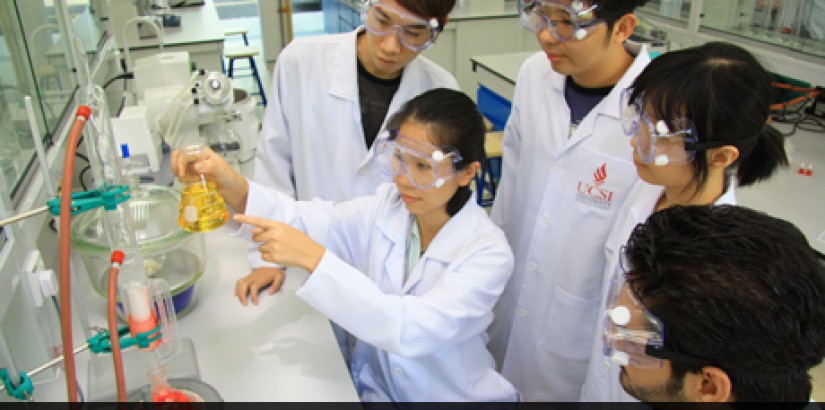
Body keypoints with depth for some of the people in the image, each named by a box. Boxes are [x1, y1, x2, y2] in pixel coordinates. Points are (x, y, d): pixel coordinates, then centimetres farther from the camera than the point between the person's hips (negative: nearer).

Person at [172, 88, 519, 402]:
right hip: (375, 388, 2)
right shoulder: (385, 208, -7)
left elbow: (412, 331, -32)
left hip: (453, 397, -1)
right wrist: (235, 188, -38)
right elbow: (307, 219, -19)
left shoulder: (488, 253, -21)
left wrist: (314, 258, -37)